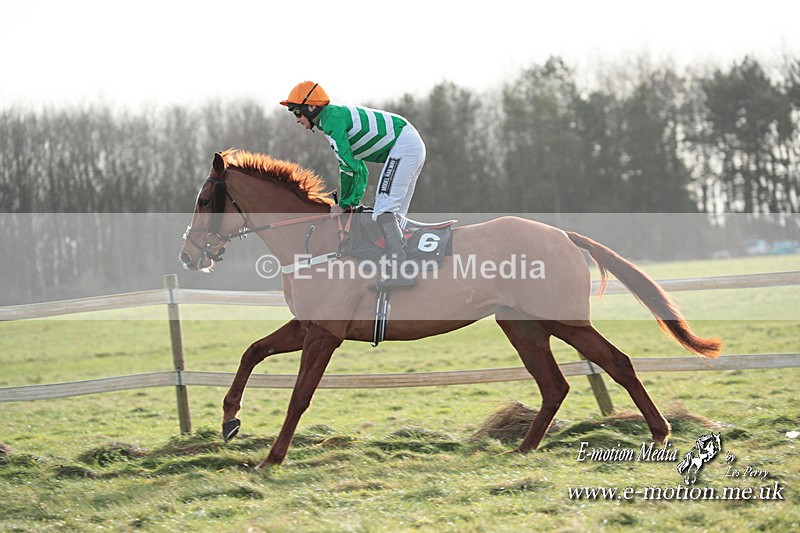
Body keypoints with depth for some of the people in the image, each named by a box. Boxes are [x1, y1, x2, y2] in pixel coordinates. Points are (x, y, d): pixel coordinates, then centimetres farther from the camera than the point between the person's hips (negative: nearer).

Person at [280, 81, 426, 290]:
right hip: (415, 146, 11)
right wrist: (354, 201, 21)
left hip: (402, 146, -11)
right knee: (392, 214, 11)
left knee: (383, 211, -18)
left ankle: (399, 272, -28)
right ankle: (396, 271, 9)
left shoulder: (332, 118, -10)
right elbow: (359, 167, 28)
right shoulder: (341, 116, 23)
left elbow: (347, 164, -14)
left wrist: (343, 204, -3)